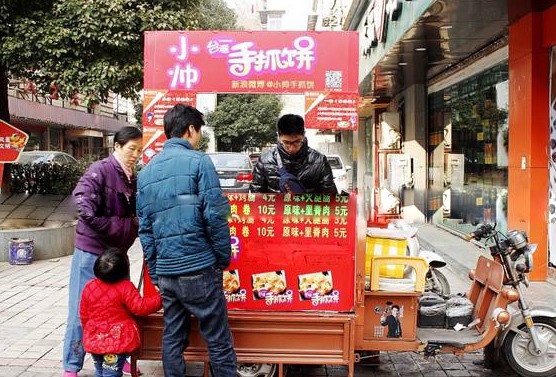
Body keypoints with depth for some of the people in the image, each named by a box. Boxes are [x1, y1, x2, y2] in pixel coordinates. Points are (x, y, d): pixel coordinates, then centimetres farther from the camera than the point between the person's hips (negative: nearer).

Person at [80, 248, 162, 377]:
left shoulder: (89, 287, -2)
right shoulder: (125, 287, -17)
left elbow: (83, 314, 7)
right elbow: (140, 307, -18)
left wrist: (87, 332, 23)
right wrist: (159, 299, -8)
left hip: (94, 339, 5)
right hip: (118, 341, -5)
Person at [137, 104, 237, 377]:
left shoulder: (146, 172, 13)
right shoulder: (198, 162, -6)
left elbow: (144, 228, 14)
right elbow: (215, 216, -12)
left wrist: (155, 273, 18)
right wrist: (224, 258, -1)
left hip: (164, 272, 6)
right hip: (199, 269, -6)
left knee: (172, 339, 14)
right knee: (219, 342, 3)